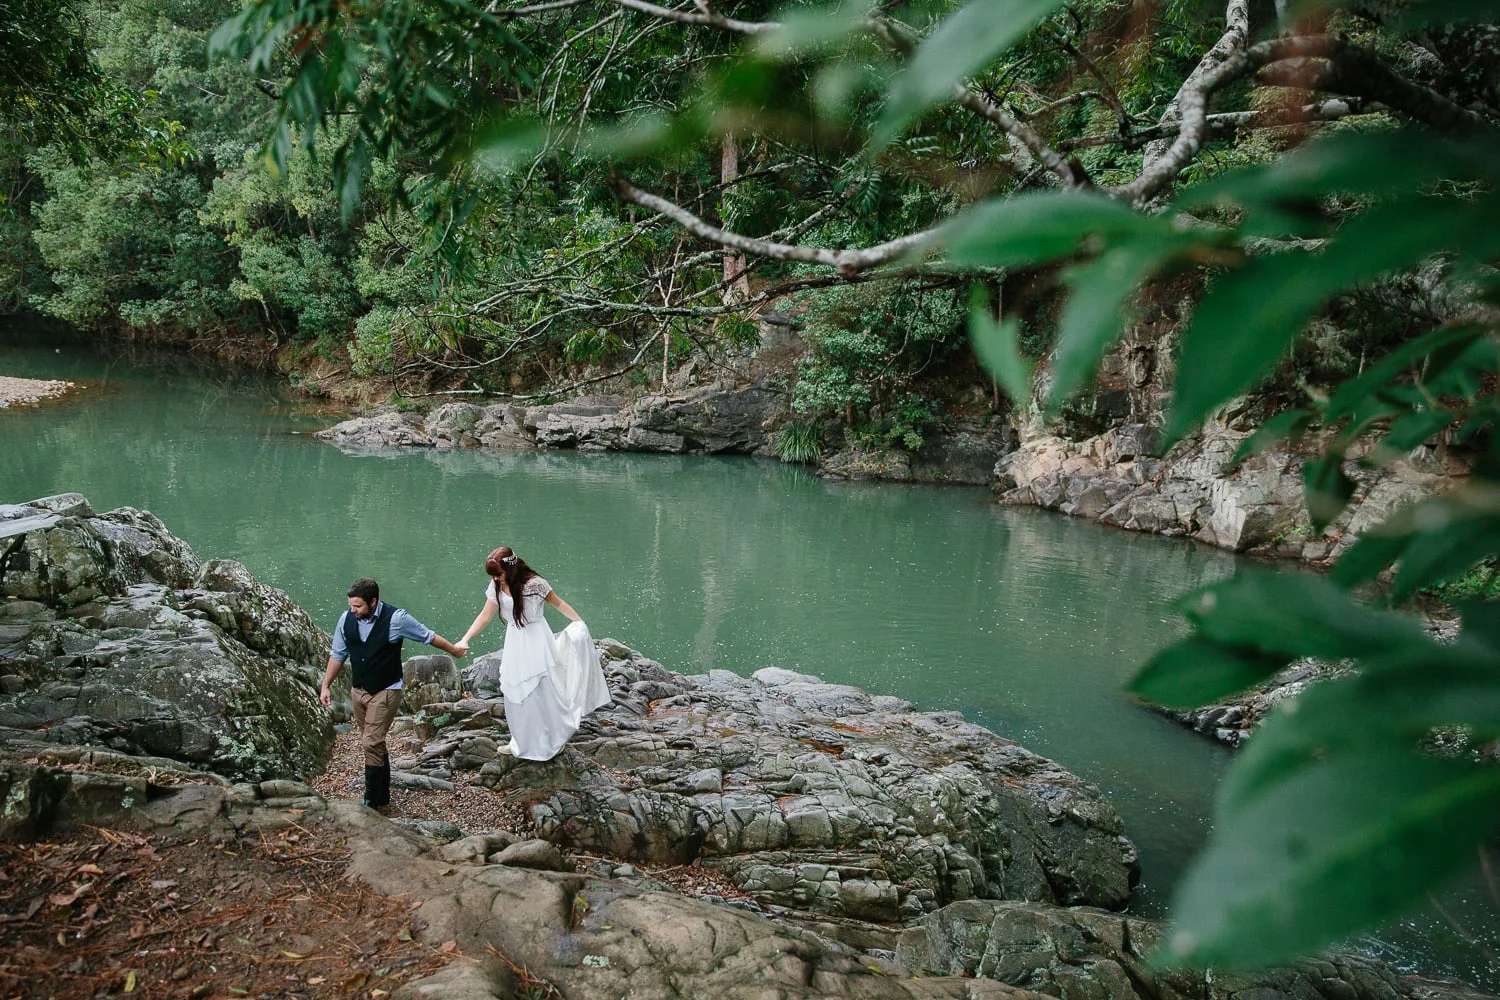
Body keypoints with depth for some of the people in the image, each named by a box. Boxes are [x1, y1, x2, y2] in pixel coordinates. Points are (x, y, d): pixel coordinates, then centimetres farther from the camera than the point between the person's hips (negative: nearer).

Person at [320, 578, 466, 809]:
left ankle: (371, 801, -3)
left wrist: (454, 650, 9)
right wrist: (326, 685, 7)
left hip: (386, 692, -5)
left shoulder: (395, 619, -19)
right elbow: (337, 655, 8)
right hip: (359, 691, 5)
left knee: (372, 743, -13)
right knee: (374, 744, 14)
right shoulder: (347, 619, -6)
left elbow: (428, 636, -4)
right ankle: (383, 796, 27)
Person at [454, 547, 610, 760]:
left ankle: (555, 738, 22)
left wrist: (580, 623, -10)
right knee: (515, 691, 10)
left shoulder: (534, 583, -19)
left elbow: (558, 603, -7)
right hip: (515, 644, 5)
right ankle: (522, 741, 26)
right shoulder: (496, 587, -5)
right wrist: (465, 639, -6)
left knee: (544, 690, 3)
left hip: (537, 641, -5)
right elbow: (485, 616, 1)